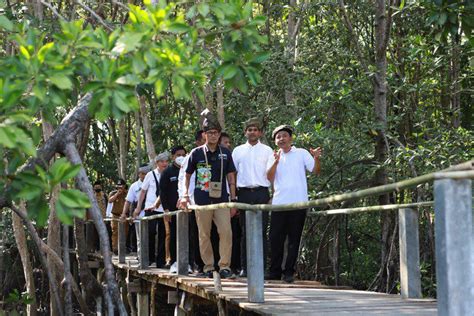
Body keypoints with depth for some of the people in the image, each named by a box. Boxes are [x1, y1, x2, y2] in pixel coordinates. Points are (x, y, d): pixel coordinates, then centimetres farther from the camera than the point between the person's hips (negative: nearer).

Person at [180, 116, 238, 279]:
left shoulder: (225, 153, 8)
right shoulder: (196, 153, 5)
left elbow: (231, 177, 10)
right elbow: (187, 175, 14)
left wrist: (233, 200, 5)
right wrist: (185, 195, 2)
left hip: (221, 199, 0)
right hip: (202, 200, 0)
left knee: (226, 232, -12)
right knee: (204, 235, 3)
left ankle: (225, 266, -8)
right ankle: (208, 267, 11)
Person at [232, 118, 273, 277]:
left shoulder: (267, 150, 11)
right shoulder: (238, 151, 14)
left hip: (261, 192, -1)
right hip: (244, 192, 1)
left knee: (261, 231, -5)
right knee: (245, 231, 1)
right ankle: (245, 267, 4)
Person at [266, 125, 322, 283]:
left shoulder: (301, 153, 7)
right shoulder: (274, 157, 13)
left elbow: (316, 171, 0)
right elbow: (269, 177, -1)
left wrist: (316, 158, -19)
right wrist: (276, 162, -16)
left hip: (298, 203, -2)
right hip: (279, 203, 2)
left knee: (294, 239, 2)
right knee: (275, 238, 2)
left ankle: (289, 272, 7)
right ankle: (274, 272, 9)